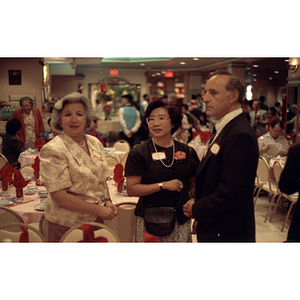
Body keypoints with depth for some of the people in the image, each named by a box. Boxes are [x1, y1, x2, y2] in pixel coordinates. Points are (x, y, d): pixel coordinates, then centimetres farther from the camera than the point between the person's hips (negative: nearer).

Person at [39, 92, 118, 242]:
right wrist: (98, 210, -18)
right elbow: (58, 196, -21)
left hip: (96, 222, 6)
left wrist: (107, 201, -2)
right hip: (65, 226, -6)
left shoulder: (95, 143, 5)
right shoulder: (53, 150, -16)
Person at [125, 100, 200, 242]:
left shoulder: (187, 152, 6)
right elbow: (131, 189, -9)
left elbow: (194, 186, 13)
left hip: (181, 222, 3)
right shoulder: (138, 153, -3)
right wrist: (163, 185, -15)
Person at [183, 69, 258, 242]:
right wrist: (197, 202, 3)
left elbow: (230, 191, -27)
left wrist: (197, 210, -14)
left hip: (226, 233, -9)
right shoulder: (225, 128, 10)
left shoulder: (241, 135, -23)